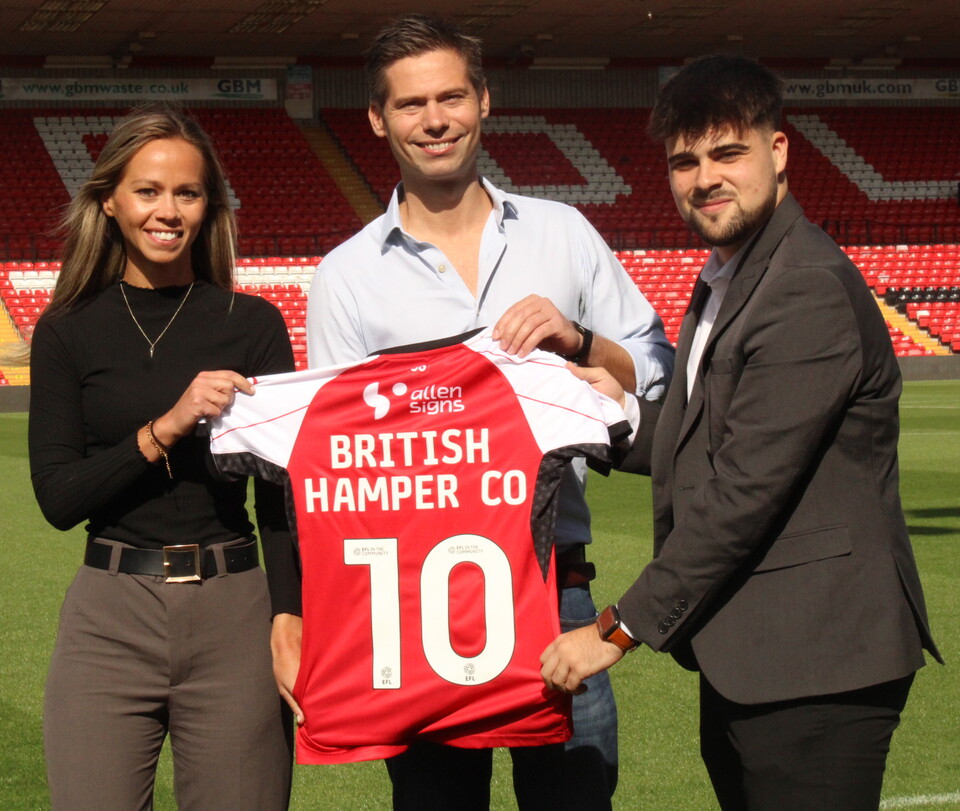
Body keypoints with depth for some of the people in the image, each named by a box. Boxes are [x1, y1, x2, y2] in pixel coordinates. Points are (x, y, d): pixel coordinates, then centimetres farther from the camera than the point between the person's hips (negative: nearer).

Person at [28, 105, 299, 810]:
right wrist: (166, 427, -15)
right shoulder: (68, 332, 5)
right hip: (109, 619, 0)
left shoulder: (254, 325, 4)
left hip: (234, 615, 0)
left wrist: (291, 621, -11)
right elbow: (57, 496, -2)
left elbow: (282, 489, 2)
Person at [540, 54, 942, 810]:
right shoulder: (726, 284, 17)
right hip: (745, 662, 10)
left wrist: (619, 629, -16)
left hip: (814, 670, -10)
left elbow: (744, 490, -21)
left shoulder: (809, 292, -17)